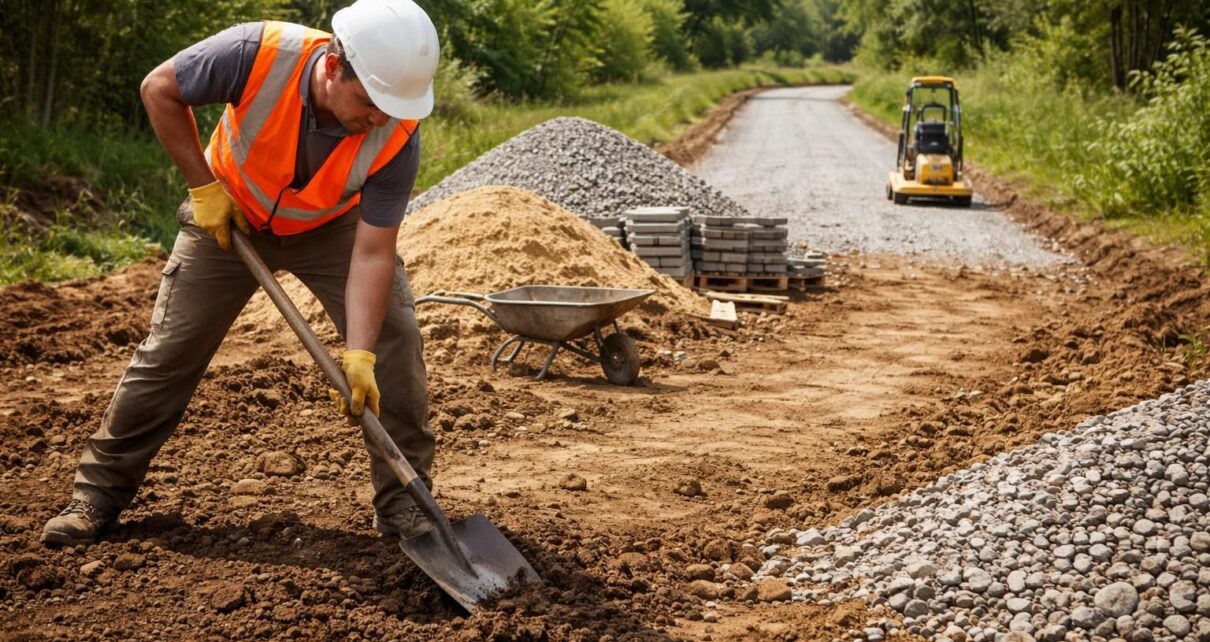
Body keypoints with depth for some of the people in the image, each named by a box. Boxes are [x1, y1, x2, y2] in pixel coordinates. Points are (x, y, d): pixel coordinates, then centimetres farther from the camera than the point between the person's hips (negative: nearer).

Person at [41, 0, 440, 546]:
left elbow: (372, 254, -30)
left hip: (330, 229, 1)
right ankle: (100, 490, 17)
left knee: (394, 338, -13)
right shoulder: (259, 54, -37)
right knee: (169, 351, 1)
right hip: (229, 214, 0)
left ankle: (403, 503, 0)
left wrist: (359, 355, -39)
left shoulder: (398, 137, -33)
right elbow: (160, 88, -18)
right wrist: (203, 185, -19)